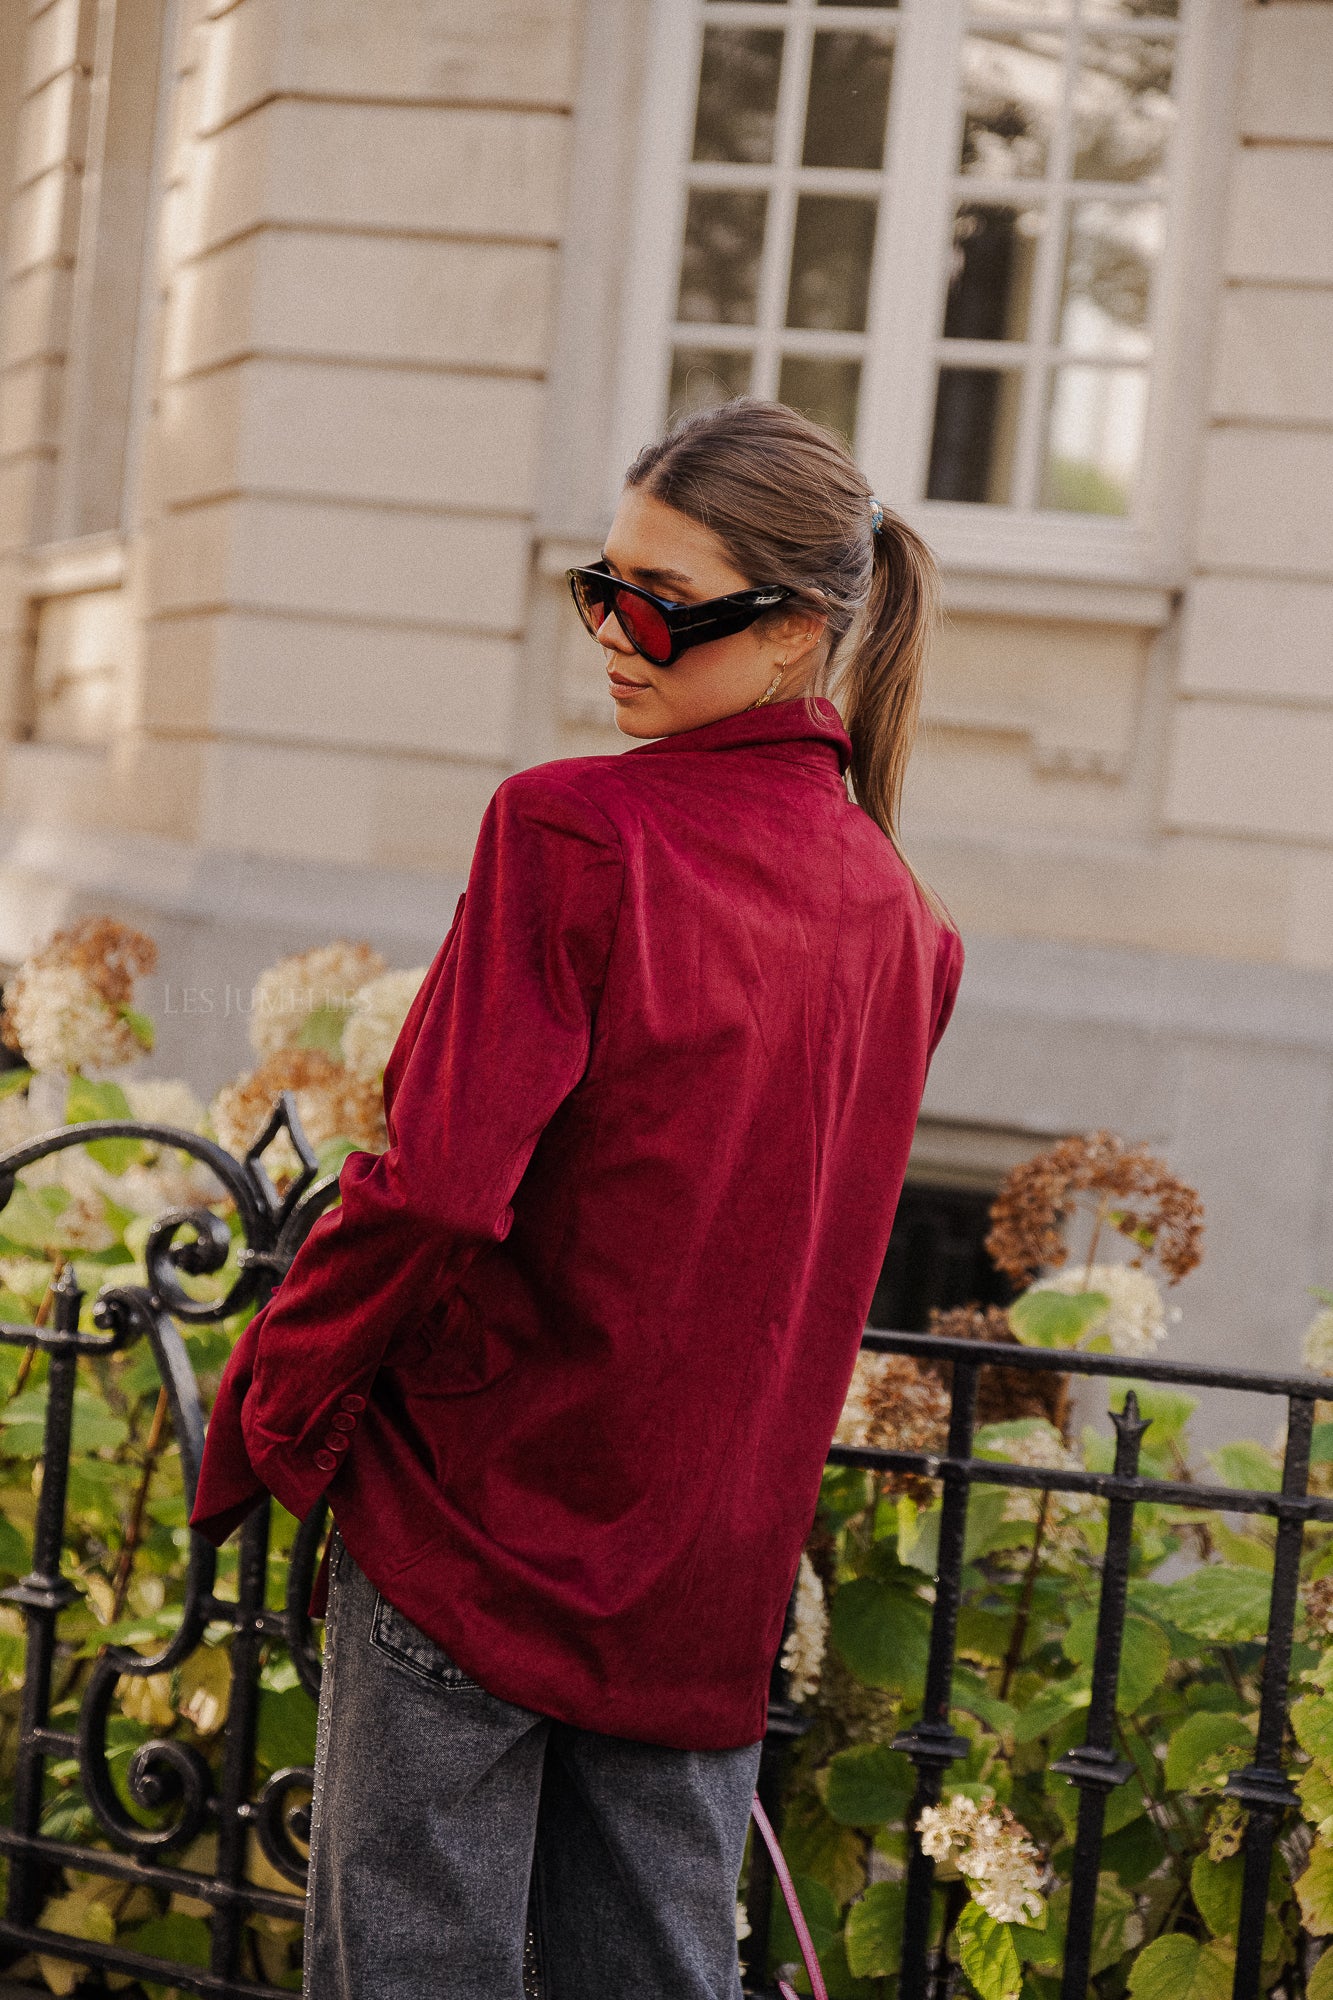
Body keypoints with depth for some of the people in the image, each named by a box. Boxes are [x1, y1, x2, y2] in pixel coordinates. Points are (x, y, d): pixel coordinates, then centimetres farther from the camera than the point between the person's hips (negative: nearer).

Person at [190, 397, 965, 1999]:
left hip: (483, 1505, -6)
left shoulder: (573, 832, -15)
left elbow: (431, 1185, -18)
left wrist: (262, 1429, -6)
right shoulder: (897, 916, 5)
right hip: (717, 1545, 6)